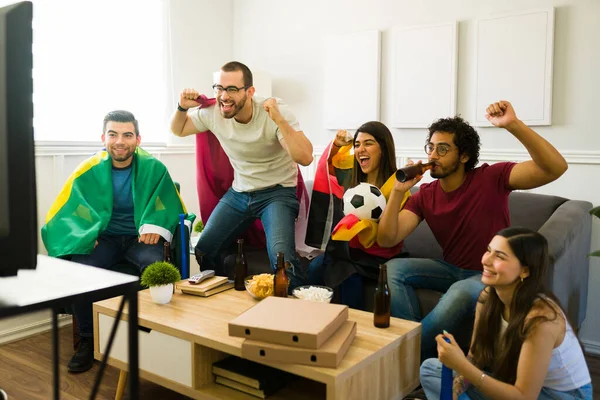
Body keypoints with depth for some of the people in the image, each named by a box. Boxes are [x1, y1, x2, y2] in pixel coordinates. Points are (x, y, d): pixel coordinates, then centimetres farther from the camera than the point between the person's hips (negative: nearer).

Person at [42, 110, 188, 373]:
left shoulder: (154, 168, -2)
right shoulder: (89, 170, 0)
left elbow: (169, 205, 7)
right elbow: (62, 213, 5)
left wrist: (155, 226, -13)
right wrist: (85, 234, -15)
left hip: (140, 238, -1)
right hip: (104, 238, 2)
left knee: (154, 263, -35)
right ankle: (87, 340, -4)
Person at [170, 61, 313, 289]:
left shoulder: (274, 111, -21)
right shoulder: (213, 112, -7)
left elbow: (305, 158, -30)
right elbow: (178, 130, 12)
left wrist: (279, 120, -39)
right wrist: (182, 108, -9)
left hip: (277, 192, -5)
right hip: (238, 192, 5)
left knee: (281, 256, -29)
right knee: (204, 252, 2)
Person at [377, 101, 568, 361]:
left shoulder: (491, 179, -14)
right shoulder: (425, 195, -3)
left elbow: (556, 168, -27)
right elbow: (386, 239, -12)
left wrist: (513, 125, -39)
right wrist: (399, 190, -24)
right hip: (453, 270, 5)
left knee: (460, 292, -36)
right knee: (393, 269, -16)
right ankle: (416, 344, -13)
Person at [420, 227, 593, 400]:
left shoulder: (540, 317, -31)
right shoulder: (487, 296, -12)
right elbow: (475, 356, 0)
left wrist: (460, 365, -35)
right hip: (516, 382, 6)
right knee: (430, 368, -3)